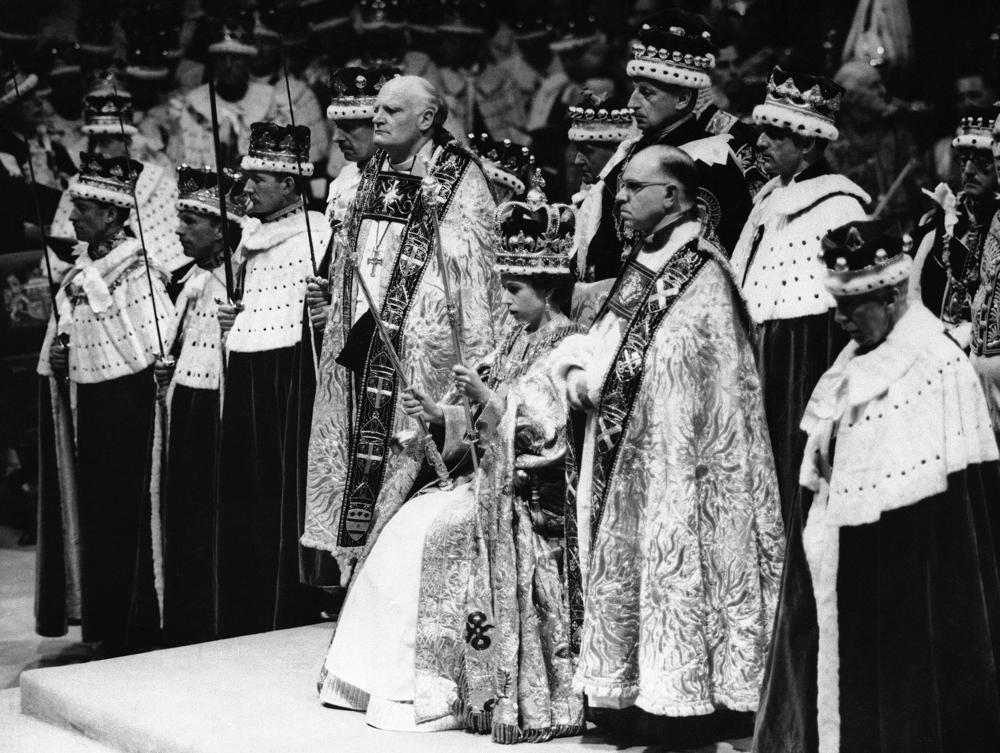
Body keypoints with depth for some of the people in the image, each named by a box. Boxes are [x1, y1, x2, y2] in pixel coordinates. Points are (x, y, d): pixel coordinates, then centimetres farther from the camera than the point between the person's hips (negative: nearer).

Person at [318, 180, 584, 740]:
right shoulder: (517, 342, 16)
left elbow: (544, 427, -19)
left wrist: (487, 395, -20)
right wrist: (439, 413, 4)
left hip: (529, 496, -9)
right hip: (495, 483, 9)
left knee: (431, 536, -19)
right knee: (412, 524, -4)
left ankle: (435, 691, -10)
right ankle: (402, 680, -2)